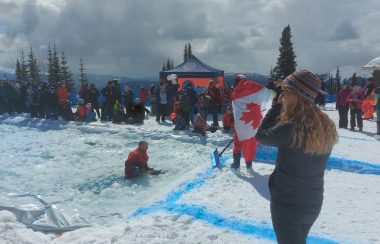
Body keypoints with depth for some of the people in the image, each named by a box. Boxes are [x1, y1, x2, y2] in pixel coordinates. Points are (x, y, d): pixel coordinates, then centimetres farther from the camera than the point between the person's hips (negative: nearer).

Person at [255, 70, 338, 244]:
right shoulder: (327, 126, -5)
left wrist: (277, 105, -8)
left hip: (287, 202, -6)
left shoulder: (290, 129, -26)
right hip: (314, 202, 7)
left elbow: (261, 136, -10)